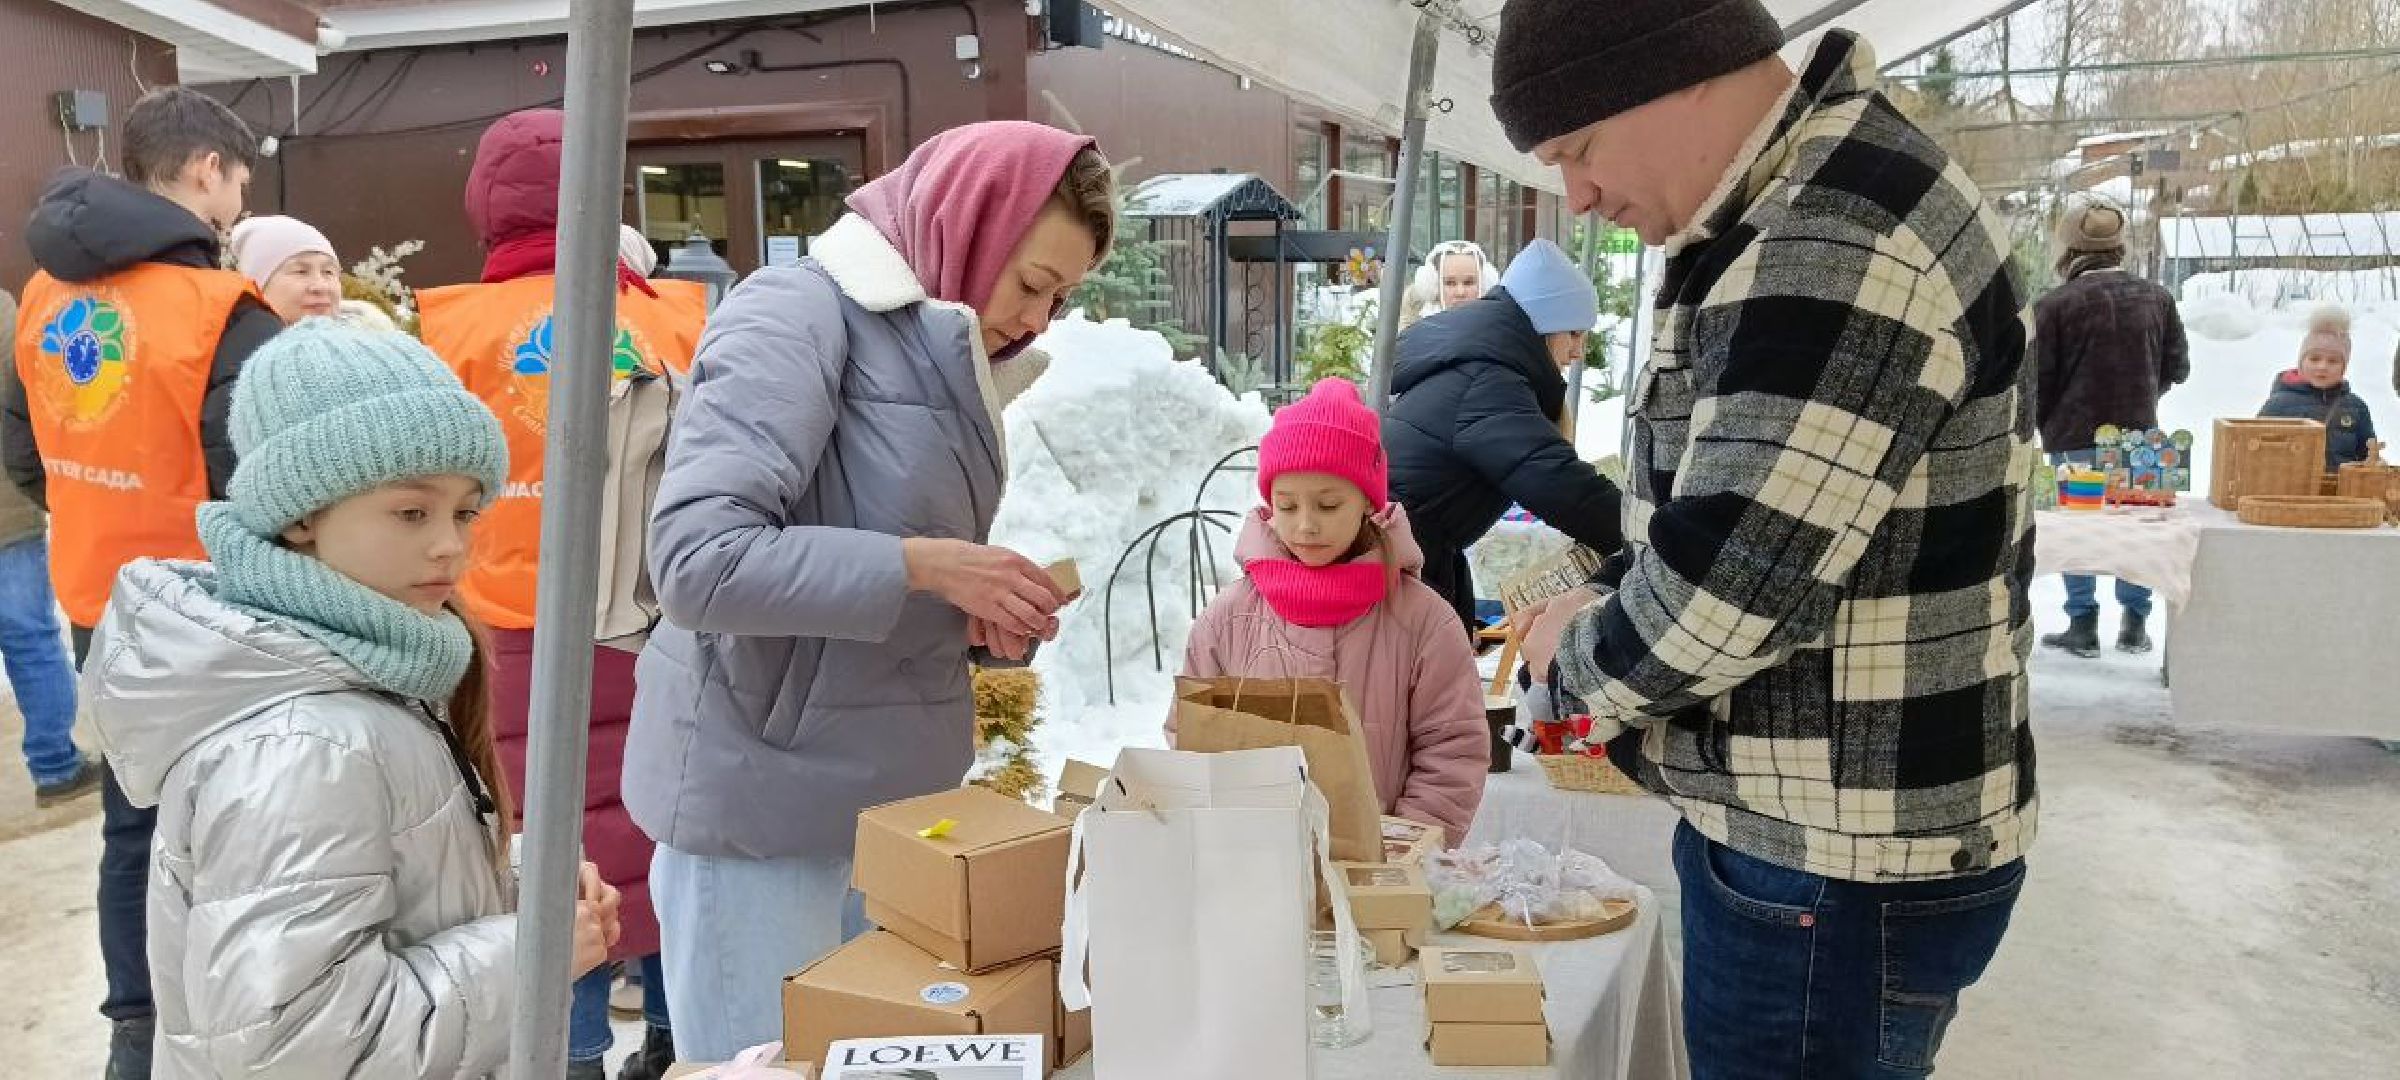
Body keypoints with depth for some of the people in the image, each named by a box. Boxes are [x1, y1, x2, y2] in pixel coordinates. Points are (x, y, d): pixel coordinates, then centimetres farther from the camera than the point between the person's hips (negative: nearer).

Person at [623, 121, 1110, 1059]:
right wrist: (921, 567, -22)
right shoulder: (796, 313, -15)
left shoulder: (948, 352, 11)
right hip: (763, 808, -8)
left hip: (895, 802, 8)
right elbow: (698, 561, -26)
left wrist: (988, 617, -3)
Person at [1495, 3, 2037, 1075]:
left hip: (1836, 874, -10)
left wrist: (1579, 654, -8)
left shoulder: (1837, 244, -25)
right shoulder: (1801, 211, 9)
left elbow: (1730, 585, -27)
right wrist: (1606, 596, 3)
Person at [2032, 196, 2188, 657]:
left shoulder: (2056, 304, -13)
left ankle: (2083, 624, 8)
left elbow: (2037, 378, -10)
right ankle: (2134, 623, 18)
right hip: (2140, 434, 4)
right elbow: (2178, 366, 11)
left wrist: (2043, 424, 7)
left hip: (2075, 437, -4)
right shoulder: (2156, 297, 3)